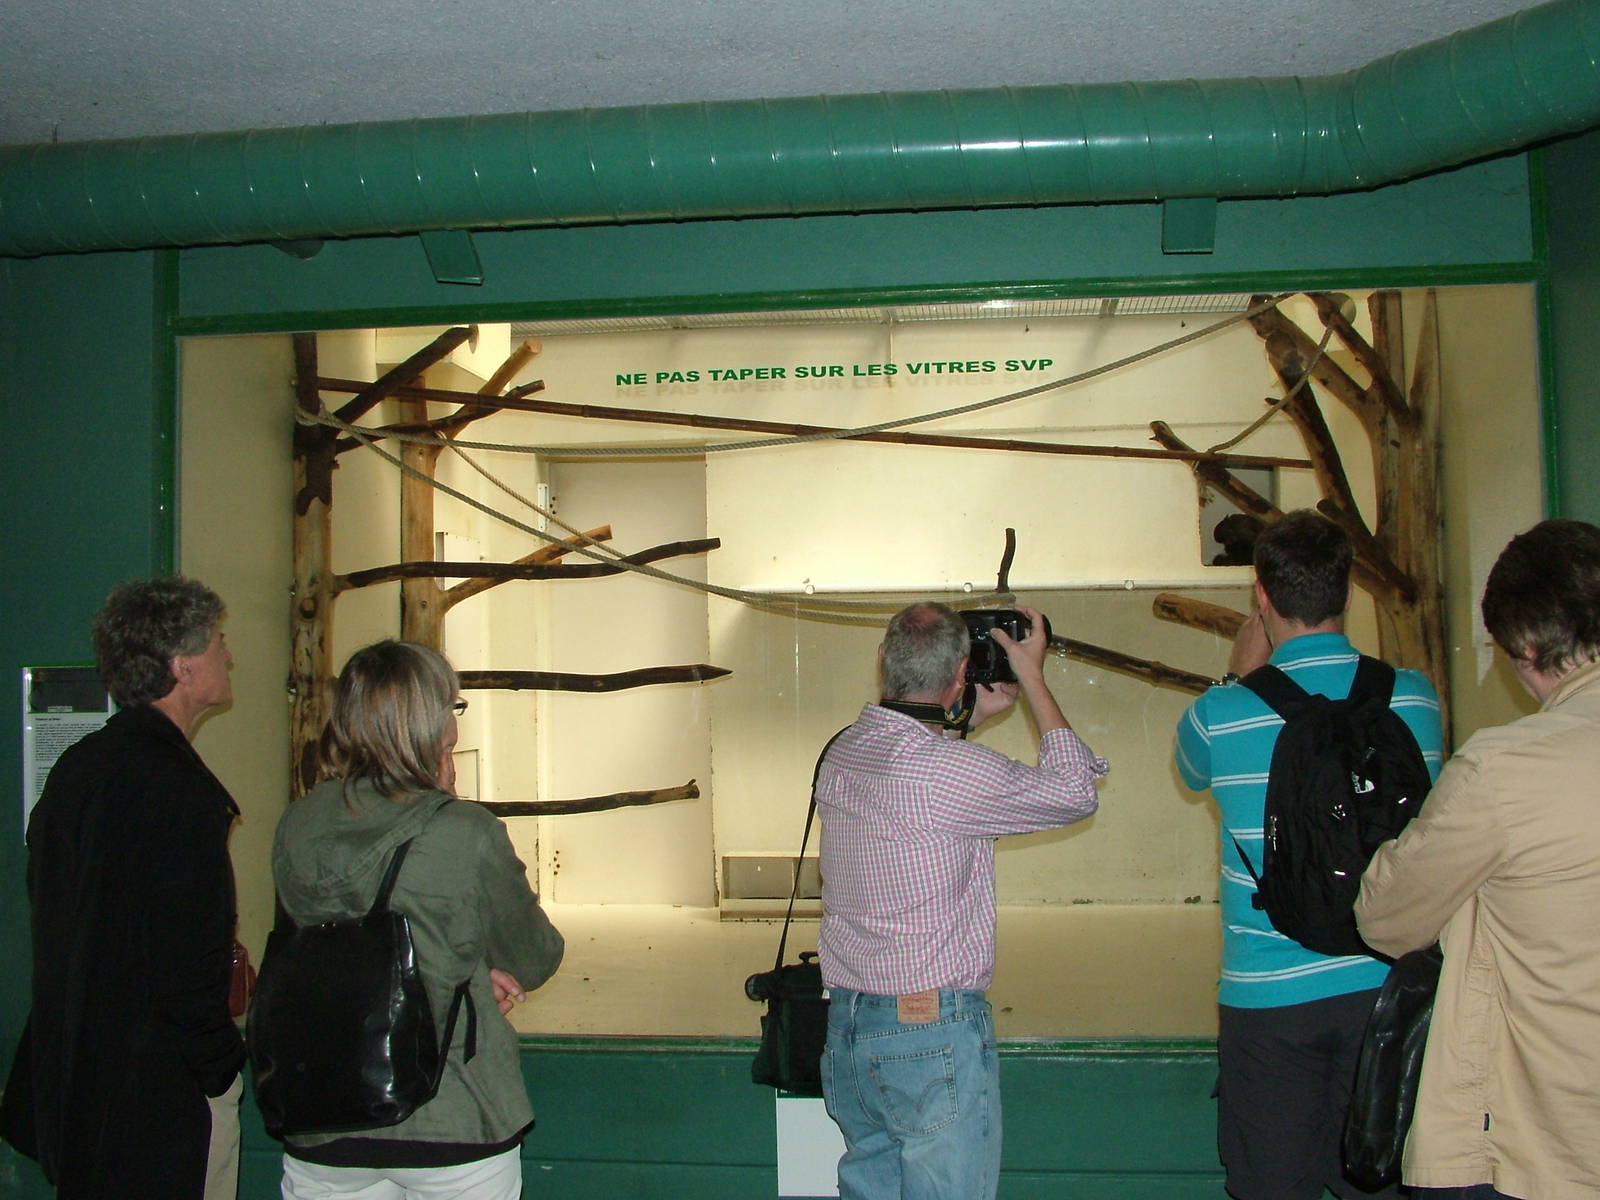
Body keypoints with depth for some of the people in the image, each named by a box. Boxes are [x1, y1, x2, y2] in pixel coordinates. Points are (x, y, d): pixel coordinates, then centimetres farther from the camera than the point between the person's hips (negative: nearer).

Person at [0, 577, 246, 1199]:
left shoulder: (75, 768, 7)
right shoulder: (179, 792, -22)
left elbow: (52, 923, 14)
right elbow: (185, 965, -23)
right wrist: (222, 1064, -10)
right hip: (167, 1090, -9)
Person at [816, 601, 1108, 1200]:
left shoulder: (841, 753, 4)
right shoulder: (953, 769, -19)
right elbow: (1075, 792, -6)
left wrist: (972, 717, 22)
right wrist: (1033, 678, 0)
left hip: (843, 1024, 8)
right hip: (932, 1033, -8)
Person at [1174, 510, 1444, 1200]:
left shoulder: (1221, 714, -13)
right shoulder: (1415, 698, -5)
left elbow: (1192, 773, 11)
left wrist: (1238, 677, 16)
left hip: (1270, 994, -2)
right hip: (1386, 983, 3)